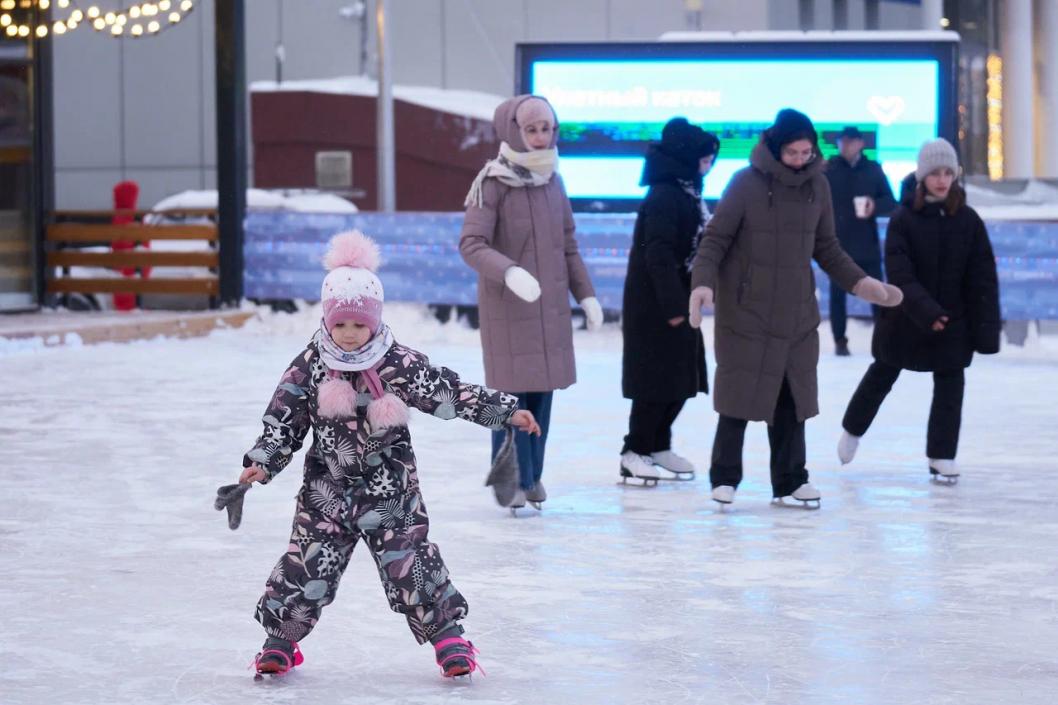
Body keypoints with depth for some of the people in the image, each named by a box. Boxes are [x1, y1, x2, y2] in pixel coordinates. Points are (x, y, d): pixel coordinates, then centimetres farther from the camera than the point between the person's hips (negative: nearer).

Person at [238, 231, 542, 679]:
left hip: (390, 488, -1)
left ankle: (448, 636, 10)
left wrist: (506, 411, -13)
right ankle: (280, 641, 16)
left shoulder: (399, 363, -8)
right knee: (307, 565, 0)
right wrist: (261, 464, -13)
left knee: (411, 565, -3)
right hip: (327, 490, 1)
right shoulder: (309, 367, -4)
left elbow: (450, 392, -8)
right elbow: (283, 422, -1)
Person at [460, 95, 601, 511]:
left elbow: (568, 246, 14)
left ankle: (532, 475, 17)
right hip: (507, 305, -5)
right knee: (513, 390, -4)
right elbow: (471, 244, -19)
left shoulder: (552, 181, 6)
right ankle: (511, 480, 6)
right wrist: (510, 272, -35)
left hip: (551, 305, 5)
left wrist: (586, 295, 11)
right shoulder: (493, 183, -12)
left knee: (543, 389, 6)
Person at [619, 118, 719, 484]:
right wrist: (672, 305, -22)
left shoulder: (687, 192, 11)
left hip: (677, 299, 9)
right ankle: (635, 453, 5)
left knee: (681, 377, 12)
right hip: (655, 303, -9)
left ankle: (658, 447, 22)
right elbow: (658, 255, -22)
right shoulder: (663, 196, -18)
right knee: (658, 378, -4)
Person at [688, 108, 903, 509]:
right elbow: (715, 239, -7)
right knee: (740, 392, -2)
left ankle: (790, 481, 16)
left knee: (793, 397, 6)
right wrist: (703, 282, -23)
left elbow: (826, 247, 15)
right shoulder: (746, 183, -9)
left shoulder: (817, 185, 6)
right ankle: (725, 477, 10)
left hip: (797, 313, 4)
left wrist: (860, 283, 4)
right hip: (746, 311, -4)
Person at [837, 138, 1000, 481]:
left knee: (950, 385, -1)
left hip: (953, 321, 1)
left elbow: (983, 279, -5)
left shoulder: (968, 220, -6)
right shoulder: (904, 218, -12)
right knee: (882, 375, 16)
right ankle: (853, 429, 38)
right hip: (905, 318, -1)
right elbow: (900, 274, -18)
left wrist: (984, 328, -10)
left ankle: (941, 456, 8)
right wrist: (926, 311, -29)